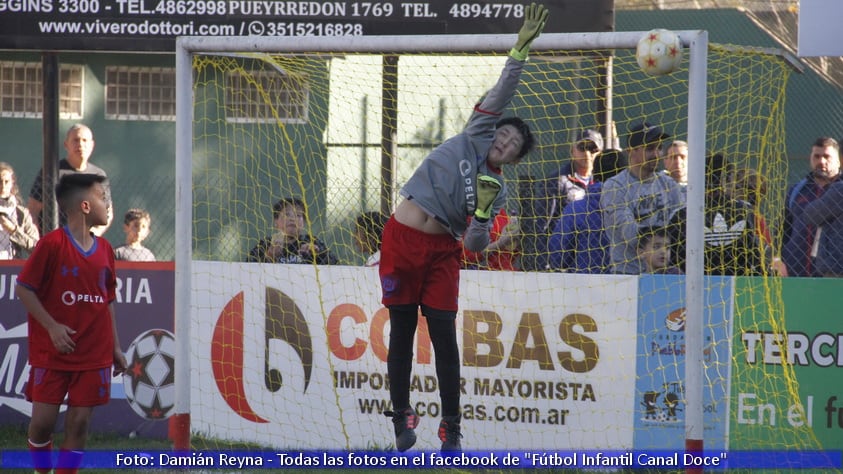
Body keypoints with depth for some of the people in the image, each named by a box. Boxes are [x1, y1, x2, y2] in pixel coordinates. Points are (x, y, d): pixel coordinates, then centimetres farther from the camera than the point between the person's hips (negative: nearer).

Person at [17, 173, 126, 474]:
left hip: (94, 354, 4)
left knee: (79, 421, 0)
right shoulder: (52, 245, -11)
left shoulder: (104, 249, 7)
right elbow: (24, 288, -9)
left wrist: (115, 347, 14)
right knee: (44, 419, -4)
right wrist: (52, 326, -16)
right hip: (52, 352, -4)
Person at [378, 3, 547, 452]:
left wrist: (483, 214, -16)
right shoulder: (473, 137, 3)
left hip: (441, 251, 1)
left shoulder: (497, 189, 7)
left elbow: (474, 245, 1)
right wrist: (521, 49, -13)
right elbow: (502, 93, -4)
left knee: (444, 335, -5)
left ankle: (451, 427, 2)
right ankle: (401, 414, 17)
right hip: (401, 239, -1)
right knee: (402, 333, 4)